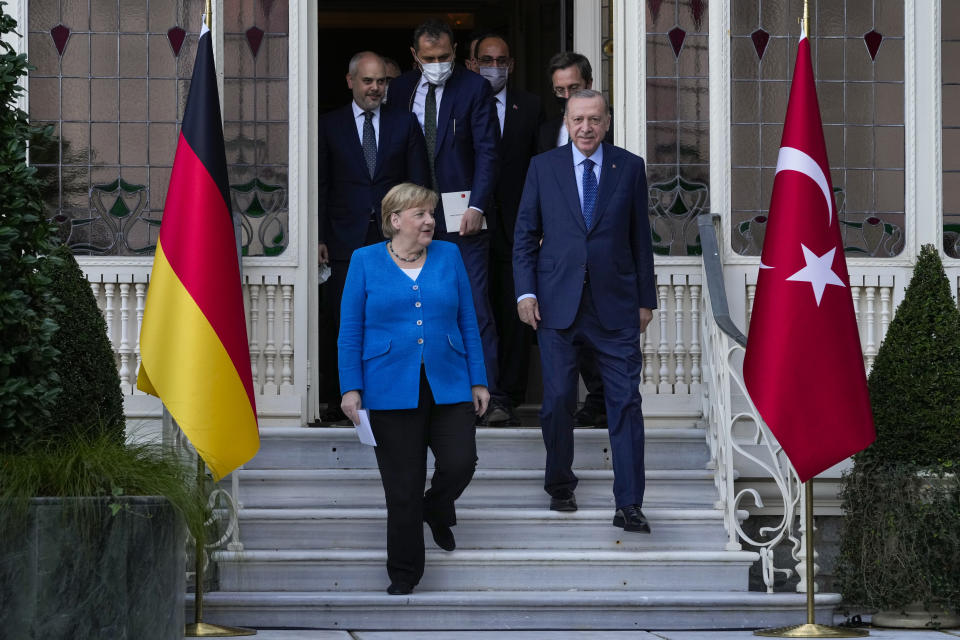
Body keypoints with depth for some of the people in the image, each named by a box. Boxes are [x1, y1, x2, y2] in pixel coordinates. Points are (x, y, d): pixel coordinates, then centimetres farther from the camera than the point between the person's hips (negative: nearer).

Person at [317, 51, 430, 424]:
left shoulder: (405, 124, 10)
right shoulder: (329, 126, 7)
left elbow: (419, 183, 9)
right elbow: (320, 187, 6)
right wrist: (319, 238, -3)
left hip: (393, 239, 1)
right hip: (345, 241, -1)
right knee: (339, 323, -1)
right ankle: (336, 403, 5)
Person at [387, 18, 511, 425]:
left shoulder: (474, 89, 0)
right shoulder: (400, 90, 10)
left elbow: (486, 152, -4)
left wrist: (477, 206, -13)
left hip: (462, 212, -4)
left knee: (476, 304, -8)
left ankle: (489, 397, -7)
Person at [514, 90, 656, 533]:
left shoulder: (629, 167, 7)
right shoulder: (543, 167, 6)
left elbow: (640, 236, 9)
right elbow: (525, 235, 7)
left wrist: (646, 298, 7)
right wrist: (525, 292, -3)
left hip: (614, 304, 0)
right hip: (557, 303, 0)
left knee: (626, 401, -5)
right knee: (558, 400, 3)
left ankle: (629, 505, -3)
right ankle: (560, 487, 23)